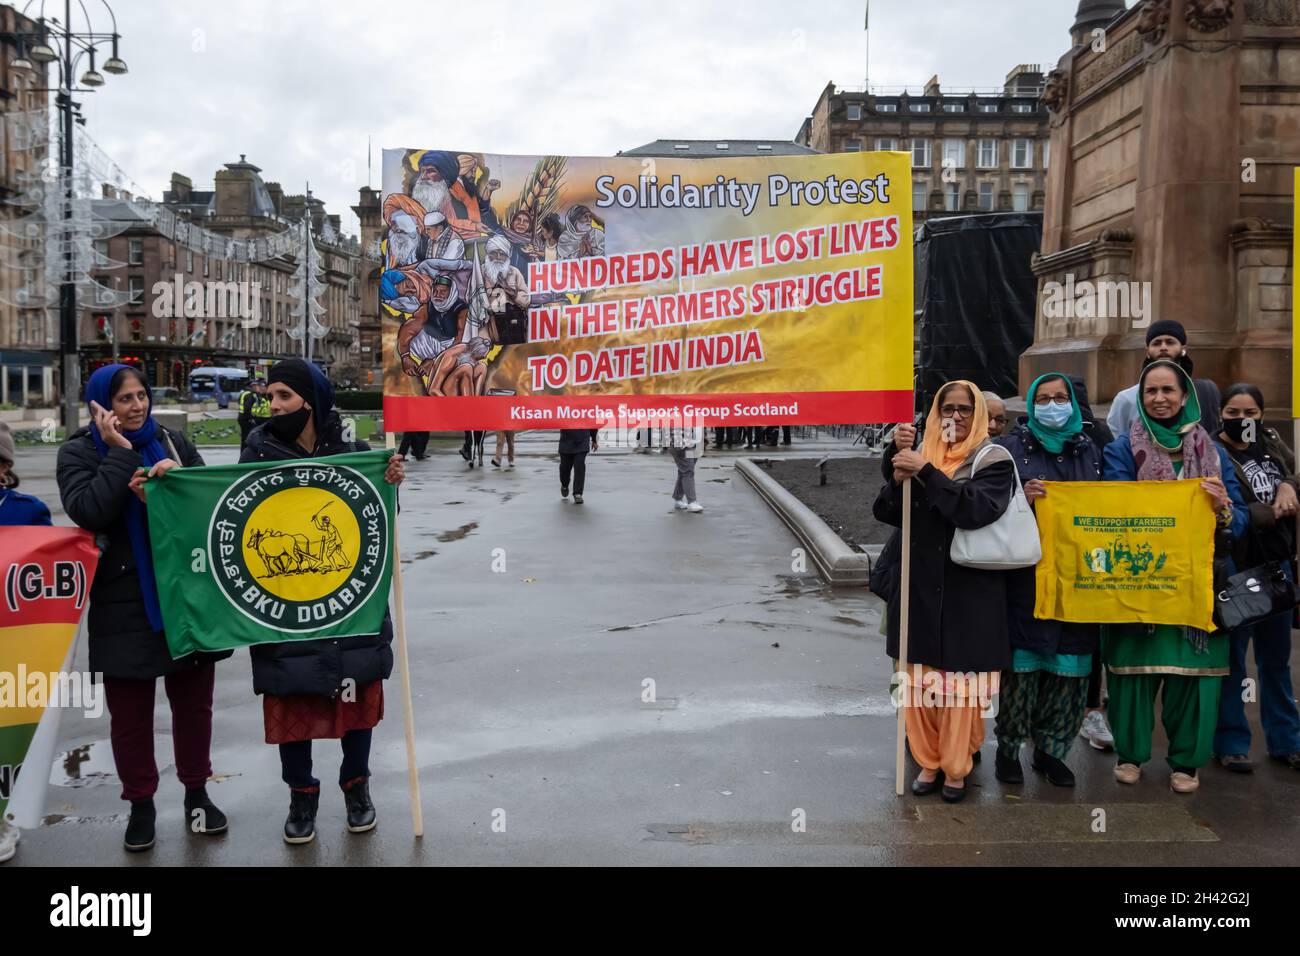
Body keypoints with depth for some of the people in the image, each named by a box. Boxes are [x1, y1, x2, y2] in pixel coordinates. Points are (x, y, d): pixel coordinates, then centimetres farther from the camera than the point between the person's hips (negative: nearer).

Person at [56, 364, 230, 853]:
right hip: (123, 604, -2)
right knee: (129, 713, 7)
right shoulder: (79, 451, -2)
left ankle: (196, 792, 29)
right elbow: (89, 511, -19)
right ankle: (141, 803, 24)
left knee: (193, 702, 12)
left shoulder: (171, 441, 6)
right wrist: (120, 452, -17)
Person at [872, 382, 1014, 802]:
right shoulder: (920, 454, 9)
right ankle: (929, 761, 23)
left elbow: (976, 508, -19)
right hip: (919, 587, 4)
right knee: (918, 682, 8)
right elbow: (886, 513, 3)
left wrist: (926, 471, -24)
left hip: (969, 593, -3)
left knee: (960, 685, 2)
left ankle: (956, 767, 18)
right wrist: (898, 480, -16)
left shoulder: (994, 460, -1)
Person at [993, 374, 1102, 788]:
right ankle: (1008, 748, 11)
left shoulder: (1089, 451, 16)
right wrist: (1022, 497, -18)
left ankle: (1050, 750, 18)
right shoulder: (1011, 447, 5)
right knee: (1023, 660, -4)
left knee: (1069, 666, 4)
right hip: (1026, 572, -3)